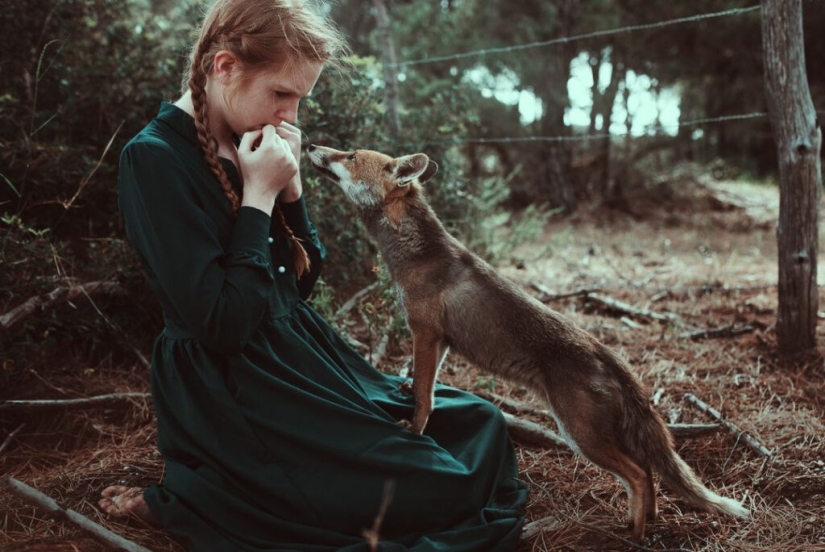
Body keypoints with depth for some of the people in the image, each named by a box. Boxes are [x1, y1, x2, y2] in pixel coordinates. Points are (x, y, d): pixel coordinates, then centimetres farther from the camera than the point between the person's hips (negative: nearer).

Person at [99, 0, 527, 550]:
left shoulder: (250, 147, 7)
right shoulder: (155, 158, -17)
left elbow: (303, 279, 11)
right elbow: (222, 323, -22)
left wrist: (290, 186, -3)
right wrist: (258, 195, -17)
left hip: (302, 357, 9)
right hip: (233, 394, -9)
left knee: (481, 425, 9)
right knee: (445, 488, -9)